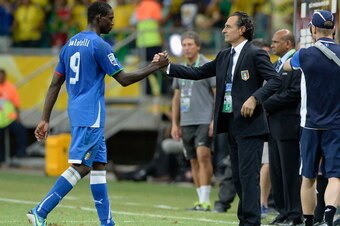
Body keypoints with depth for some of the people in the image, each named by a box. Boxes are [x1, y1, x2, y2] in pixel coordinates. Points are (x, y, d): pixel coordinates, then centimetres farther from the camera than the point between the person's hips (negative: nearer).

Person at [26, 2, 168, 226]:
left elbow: (55, 84, 13)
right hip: (91, 115, -9)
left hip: (77, 113, 9)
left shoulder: (70, 43, 14)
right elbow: (124, 79, -10)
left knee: (98, 165, 10)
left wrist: (45, 119, 13)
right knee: (80, 167, -11)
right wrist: (156, 66, -1)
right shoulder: (100, 46, -11)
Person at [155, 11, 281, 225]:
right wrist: (167, 66, 10)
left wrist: (255, 98, -25)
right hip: (232, 124, 8)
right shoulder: (224, 56, 16)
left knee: (248, 175, -10)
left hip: (249, 124, -8)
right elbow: (198, 73, 16)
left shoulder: (255, 54, -8)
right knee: (238, 176, 11)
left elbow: (275, 80, -15)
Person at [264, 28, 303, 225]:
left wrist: (266, 105, -16)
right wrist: (264, 105, 4)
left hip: (289, 126, -10)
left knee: (291, 171, -6)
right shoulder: (278, 64, 19)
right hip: (274, 126, 10)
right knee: (276, 171, 11)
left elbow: (295, 93, -20)